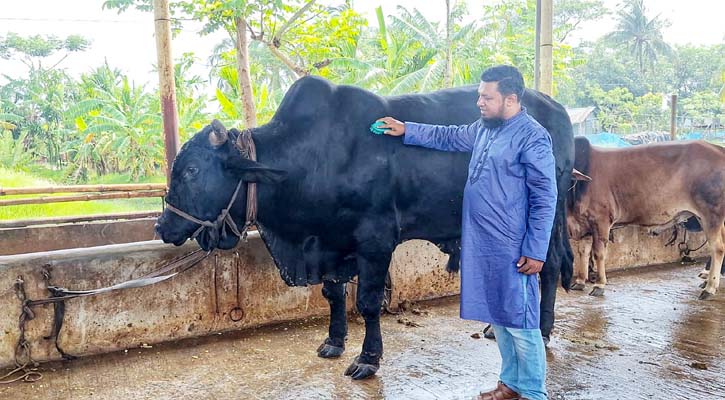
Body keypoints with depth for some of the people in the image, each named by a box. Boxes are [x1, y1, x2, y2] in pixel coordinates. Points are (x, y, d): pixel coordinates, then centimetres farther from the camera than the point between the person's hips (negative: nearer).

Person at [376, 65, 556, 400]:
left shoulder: (532, 137, -13)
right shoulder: (483, 128, 10)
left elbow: (545, 200, -14)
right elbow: (449, 137, 29)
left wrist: (536, 252, -15)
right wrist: (406, 130, 25)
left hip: (513, 250, -8)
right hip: (481, 246, 8)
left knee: (519, 321, 2)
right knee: (498, 317, 17)